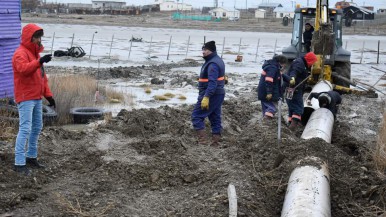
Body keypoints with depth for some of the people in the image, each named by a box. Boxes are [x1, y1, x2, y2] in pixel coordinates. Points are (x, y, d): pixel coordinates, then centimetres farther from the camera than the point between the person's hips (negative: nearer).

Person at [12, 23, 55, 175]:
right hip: (25, 98, -9)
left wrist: (48, 95, 18)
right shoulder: (21, 53, -11)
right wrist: (39, 61, -46)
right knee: (25, 129, -13)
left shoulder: (35, 53, 18)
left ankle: (31, 157, 27)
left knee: (37, 128, 15)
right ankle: (19, 163, -11)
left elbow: (42, 76, 22)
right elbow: (23, 69, -34)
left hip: (37, 98, 9)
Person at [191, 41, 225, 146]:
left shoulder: (212, 64, -19)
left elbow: (212, 82, -28)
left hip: (211, 95, -10)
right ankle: (216, 141, 14)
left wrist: (206, 97, -33)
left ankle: (202, 139, -10)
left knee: (197, 115, -5)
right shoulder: (218, 60, 14)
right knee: (215, 118, 11)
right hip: (219, 94, 10)